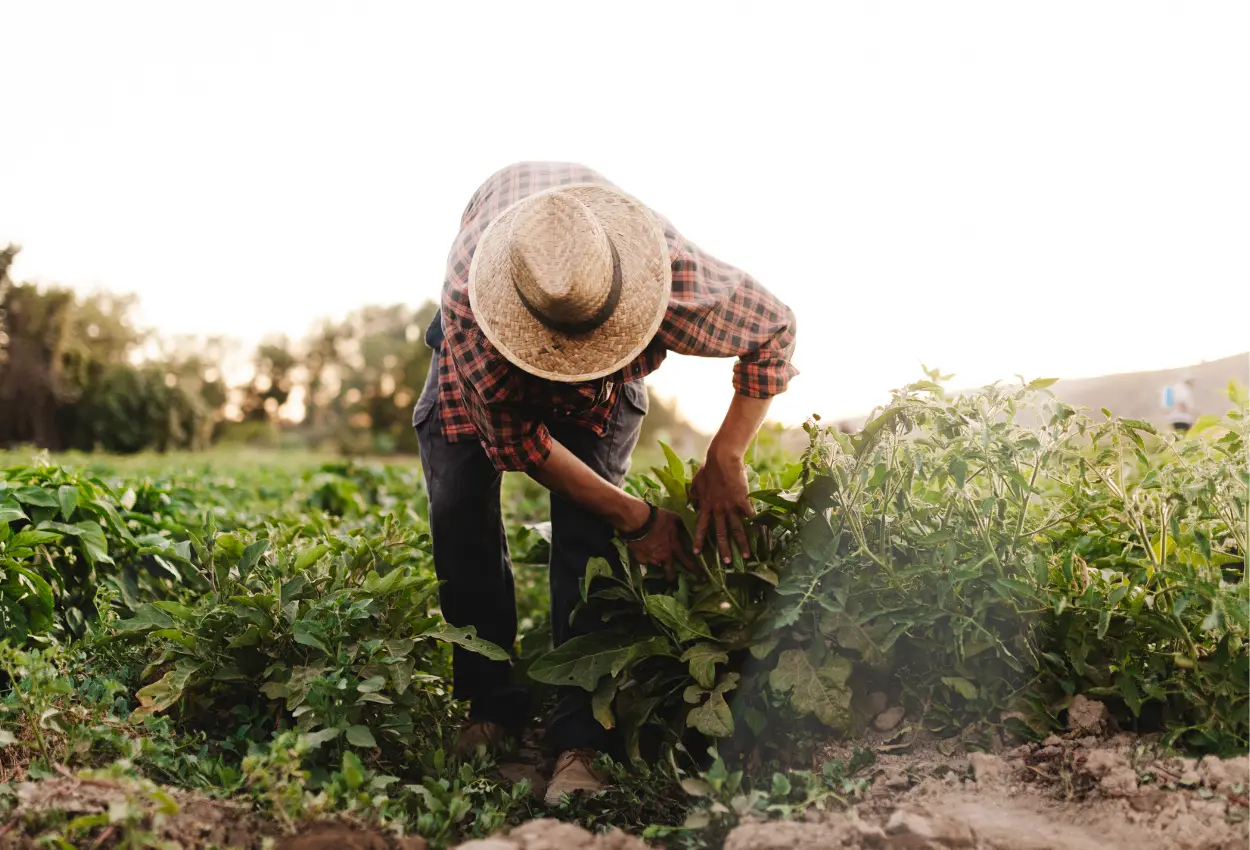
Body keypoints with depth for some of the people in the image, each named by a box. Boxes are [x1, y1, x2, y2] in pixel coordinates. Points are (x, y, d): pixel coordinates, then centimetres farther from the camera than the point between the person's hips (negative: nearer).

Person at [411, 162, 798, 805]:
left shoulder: (677, 278, -44)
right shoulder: (467, 301, -44)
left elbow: (775, 330, -24)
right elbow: (521, 439, -31)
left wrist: (724, 461, -29)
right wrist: (636, 518, -30)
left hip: (609, 377, 0)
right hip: (489, 349, 1)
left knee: (584, 527, -19)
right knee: (459, 507, -14)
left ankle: (580, 739, -15)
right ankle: (492, 709, 2)